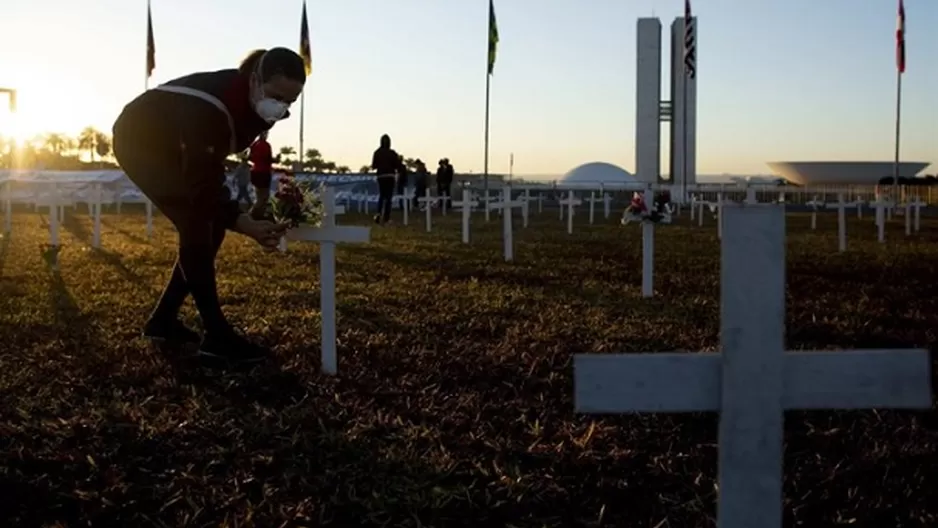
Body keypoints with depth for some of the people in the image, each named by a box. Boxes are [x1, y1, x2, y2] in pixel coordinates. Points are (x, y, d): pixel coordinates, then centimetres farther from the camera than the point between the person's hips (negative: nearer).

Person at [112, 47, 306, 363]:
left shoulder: (256, 104, -15)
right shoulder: (209, 109, -40)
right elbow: (201, 186, -40)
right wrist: (247, 225, -48)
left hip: (174, 148, 9)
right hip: (139, 141, -9)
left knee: (210, 225, 1)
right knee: (197, 226, -21)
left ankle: (164, 320, 12)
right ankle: (217, 336, -16)